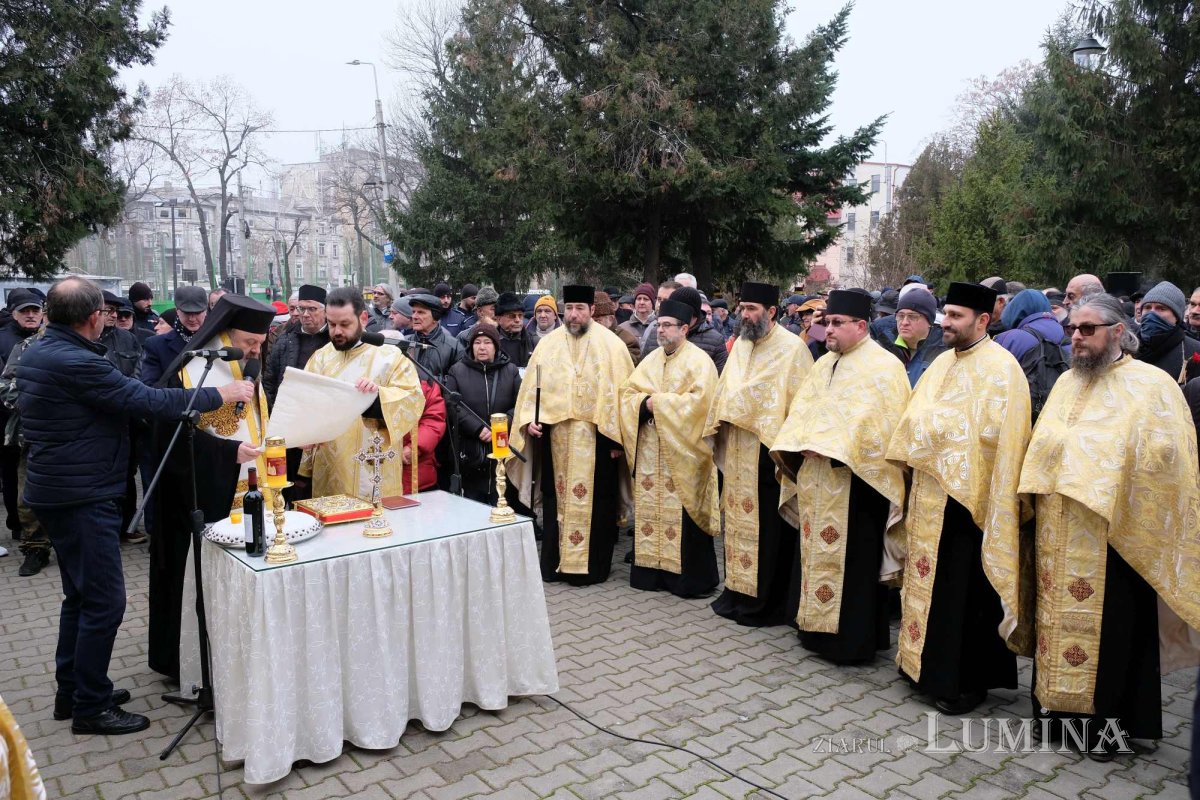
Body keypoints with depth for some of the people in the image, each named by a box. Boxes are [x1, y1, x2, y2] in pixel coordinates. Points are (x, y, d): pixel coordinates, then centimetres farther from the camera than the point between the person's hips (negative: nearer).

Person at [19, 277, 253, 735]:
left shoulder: (37, 354, 8)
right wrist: (221, 395, -15)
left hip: (57, 490, 10)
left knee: (81, 594, 20)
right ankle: (90, 706, 9)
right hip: (82, 496, -10)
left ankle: (72, 691, 30)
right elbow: (150, 401, -24)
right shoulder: (75, 363, -23)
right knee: (104, 600, -2)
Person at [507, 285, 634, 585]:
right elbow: (532, 386, 7)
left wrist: (617, 436, -8)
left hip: (595, 438, -2)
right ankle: (556, 562, 21)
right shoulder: (548, 343, 7)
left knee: (593, 501, 4)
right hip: (555, 437, 3)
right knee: (557, 499, 9)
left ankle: (592, 565, 16)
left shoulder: (610, 344, -1)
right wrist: (529, 419, -7)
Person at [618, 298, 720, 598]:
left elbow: (699, 400, -19)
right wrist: (645, 402, -11)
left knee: (682, 514, -2)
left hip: (682, 452, -6)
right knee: (650, 509, 9)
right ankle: (652, 569, 19)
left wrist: (658, 402, -14)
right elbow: (627, 391, 10)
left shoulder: (699, 360, -6)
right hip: (650, 451, 6)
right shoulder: (651, 359, 13)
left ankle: (691, 577, 8)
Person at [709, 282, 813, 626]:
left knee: (767, 527, 0)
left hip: (769, 451, -6)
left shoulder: (792, 347, -8)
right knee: (738, 519, 12)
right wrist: (722, 420, 5)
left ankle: (767, 603, 11)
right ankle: (738, 590, 25)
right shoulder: (739, 345, 12)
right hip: (737, 451, 7)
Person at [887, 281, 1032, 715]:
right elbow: (916, 418, 16)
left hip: (969, 497, -8)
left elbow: (996, 432, -20)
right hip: (931, 493, 8)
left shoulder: (1001, 368, -12)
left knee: (966, 591, 2)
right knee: (935, 580, 16)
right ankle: (928, 661, 30)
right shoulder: (943, 362, 13)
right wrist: (915, 451, 4)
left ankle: (968, 680, 16)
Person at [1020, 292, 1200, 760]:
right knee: (1060, 618, 11)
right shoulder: (1067, 383, 11)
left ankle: (1106, 720, 20)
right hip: (1059, 535, 5)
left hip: (1114, 536, -5)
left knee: (1109, 626, 5)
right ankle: (1060, 704, 25)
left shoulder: (1152, 385, -5)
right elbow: (1042, 448, 16)